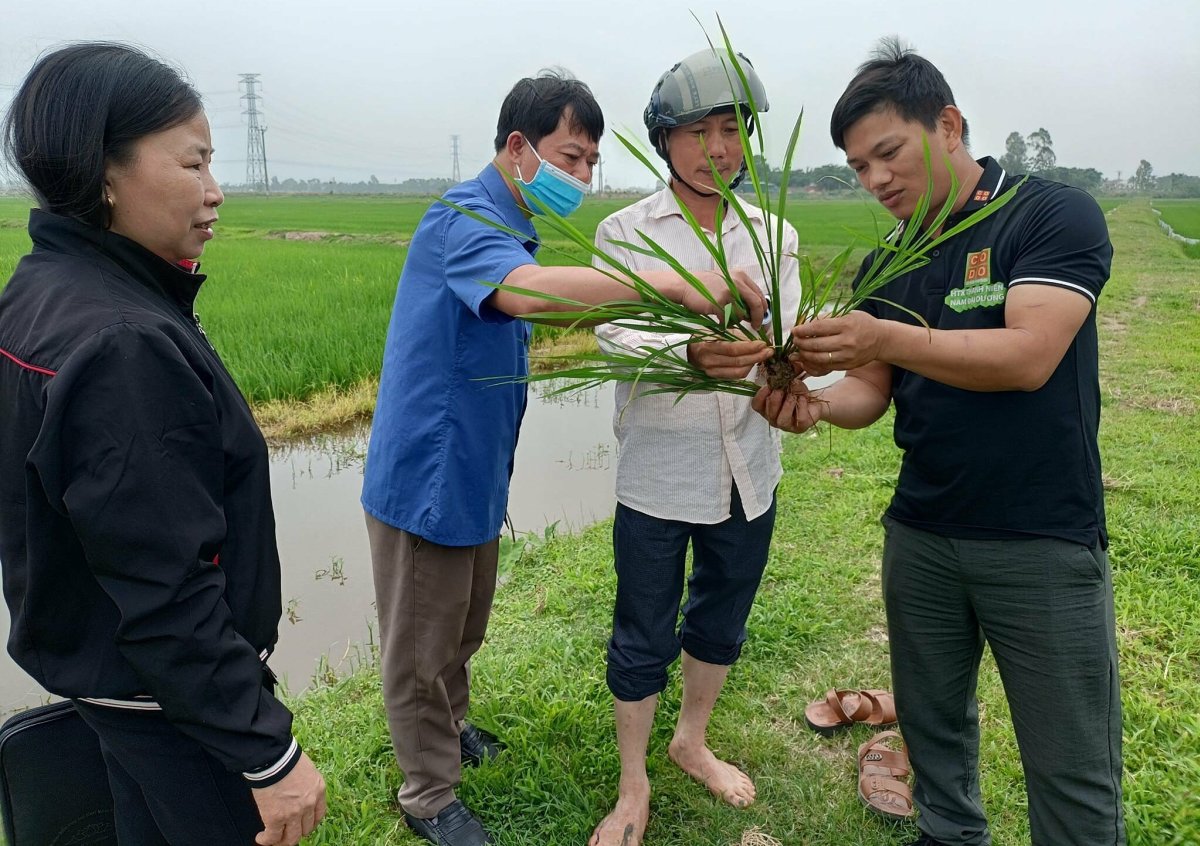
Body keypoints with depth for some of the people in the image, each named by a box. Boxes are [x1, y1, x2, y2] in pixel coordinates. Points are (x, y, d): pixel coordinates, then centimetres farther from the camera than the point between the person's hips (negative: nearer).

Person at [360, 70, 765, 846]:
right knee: (422, 649, 9)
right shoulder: (464, 218, -20)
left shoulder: (513, 229, 9)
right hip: (426, 473, -9)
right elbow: (526, 290, -42)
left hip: (476, 472, 9)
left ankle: (447, 730, 48)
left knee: (463, 631, 25)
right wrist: (674, 282, -47)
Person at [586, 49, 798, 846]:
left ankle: (693, 741, 46)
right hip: (660, 471, -4)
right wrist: (690, 354, -42)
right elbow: (619, 340, -21)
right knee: (644, 637, 8)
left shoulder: (775, 234, 4)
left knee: (723, 618, 21)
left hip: (748, 468, 4)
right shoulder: (625, 232, -5)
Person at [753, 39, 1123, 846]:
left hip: (1045, 541, -5)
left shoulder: (1056, 216, -9)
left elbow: (1028, 357, -22)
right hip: (919, 535, 5)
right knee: (933, 725, 18)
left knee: (1071, 767, 5)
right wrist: (815, 403, -17)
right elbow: (873, 391, 5)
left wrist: (889, 337, -35)